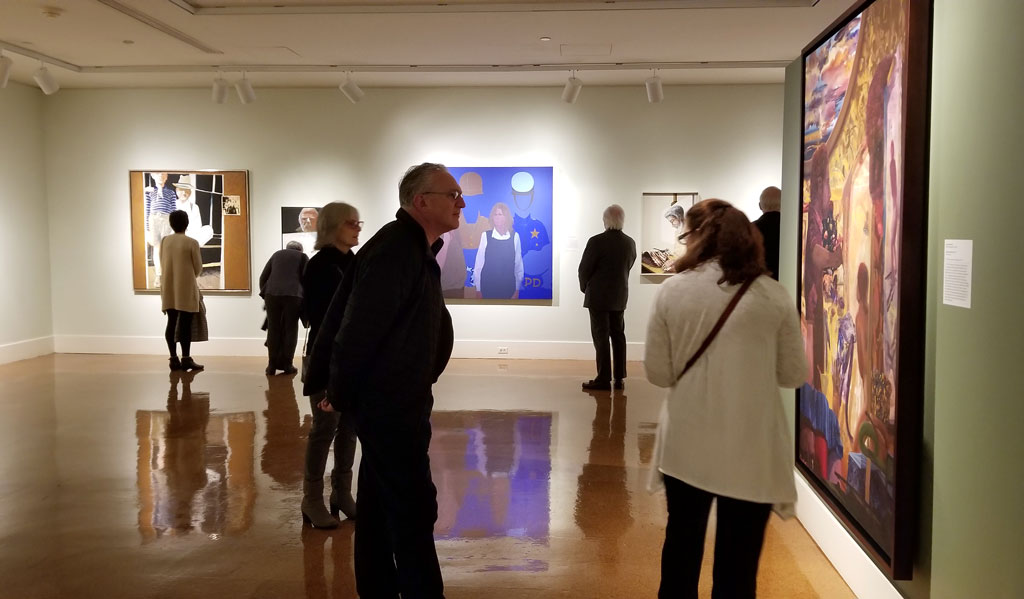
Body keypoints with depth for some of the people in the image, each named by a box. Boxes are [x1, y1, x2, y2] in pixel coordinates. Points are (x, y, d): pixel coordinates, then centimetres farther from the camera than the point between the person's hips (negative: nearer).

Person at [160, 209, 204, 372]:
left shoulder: (164, 241, 3)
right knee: (185, 324, -1)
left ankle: (174, 359, 10)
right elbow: (198, 268, -3)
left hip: (169, 288, 5)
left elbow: (162, 264, 10)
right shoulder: (191, 243, -9)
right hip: (186, 288, -5)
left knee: (172, 323, 8)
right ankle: (186, 359, 1)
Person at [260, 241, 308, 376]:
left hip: (272, 293, 2)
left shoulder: (276, 254, 23)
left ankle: (272, 365, 7)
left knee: (273, 329, 7)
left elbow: (263, 277, 17)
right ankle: (286, 365, 4)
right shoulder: (302, 257, 16)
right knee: (290, 329, 4)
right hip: (293, 294, -2)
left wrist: (264, 294, 24)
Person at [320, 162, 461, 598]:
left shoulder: (416, 248, 12)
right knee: (413, 509, -4)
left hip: (393, 400, 10)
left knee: (380, 505, 17)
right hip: (389, 403, -10)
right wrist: (340, 396, -11)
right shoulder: (396, 251, -21)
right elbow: (360, 330, -22)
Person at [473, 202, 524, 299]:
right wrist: (478, 289, -1)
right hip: (488, 287, 0)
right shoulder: (485, 236, -3)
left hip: (509, 287, 1)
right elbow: (479, 263, 0)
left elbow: (518, 264, 2)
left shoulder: (515, 236, -1)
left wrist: (517, 289, 1)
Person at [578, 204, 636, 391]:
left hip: (598, 296, -5)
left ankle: (603, 379, 0)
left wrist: (584, 287, 7)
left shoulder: (596, 241, -16)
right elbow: (628, 266, 9)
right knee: (618, 335, 12)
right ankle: (619, 378, 15)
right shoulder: (630, 243, 2)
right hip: (620, 296, 6)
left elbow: (584, 269, -11)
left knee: (601, 336, -1)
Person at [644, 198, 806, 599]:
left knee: (682, 545, 19)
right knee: (738, 563, 10)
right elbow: (793, 376, 2)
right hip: (751, 450, -1)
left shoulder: (671, 292, -5)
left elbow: (658, 373, -3)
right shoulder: (774, 296, -5)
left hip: (686, 444, 1)